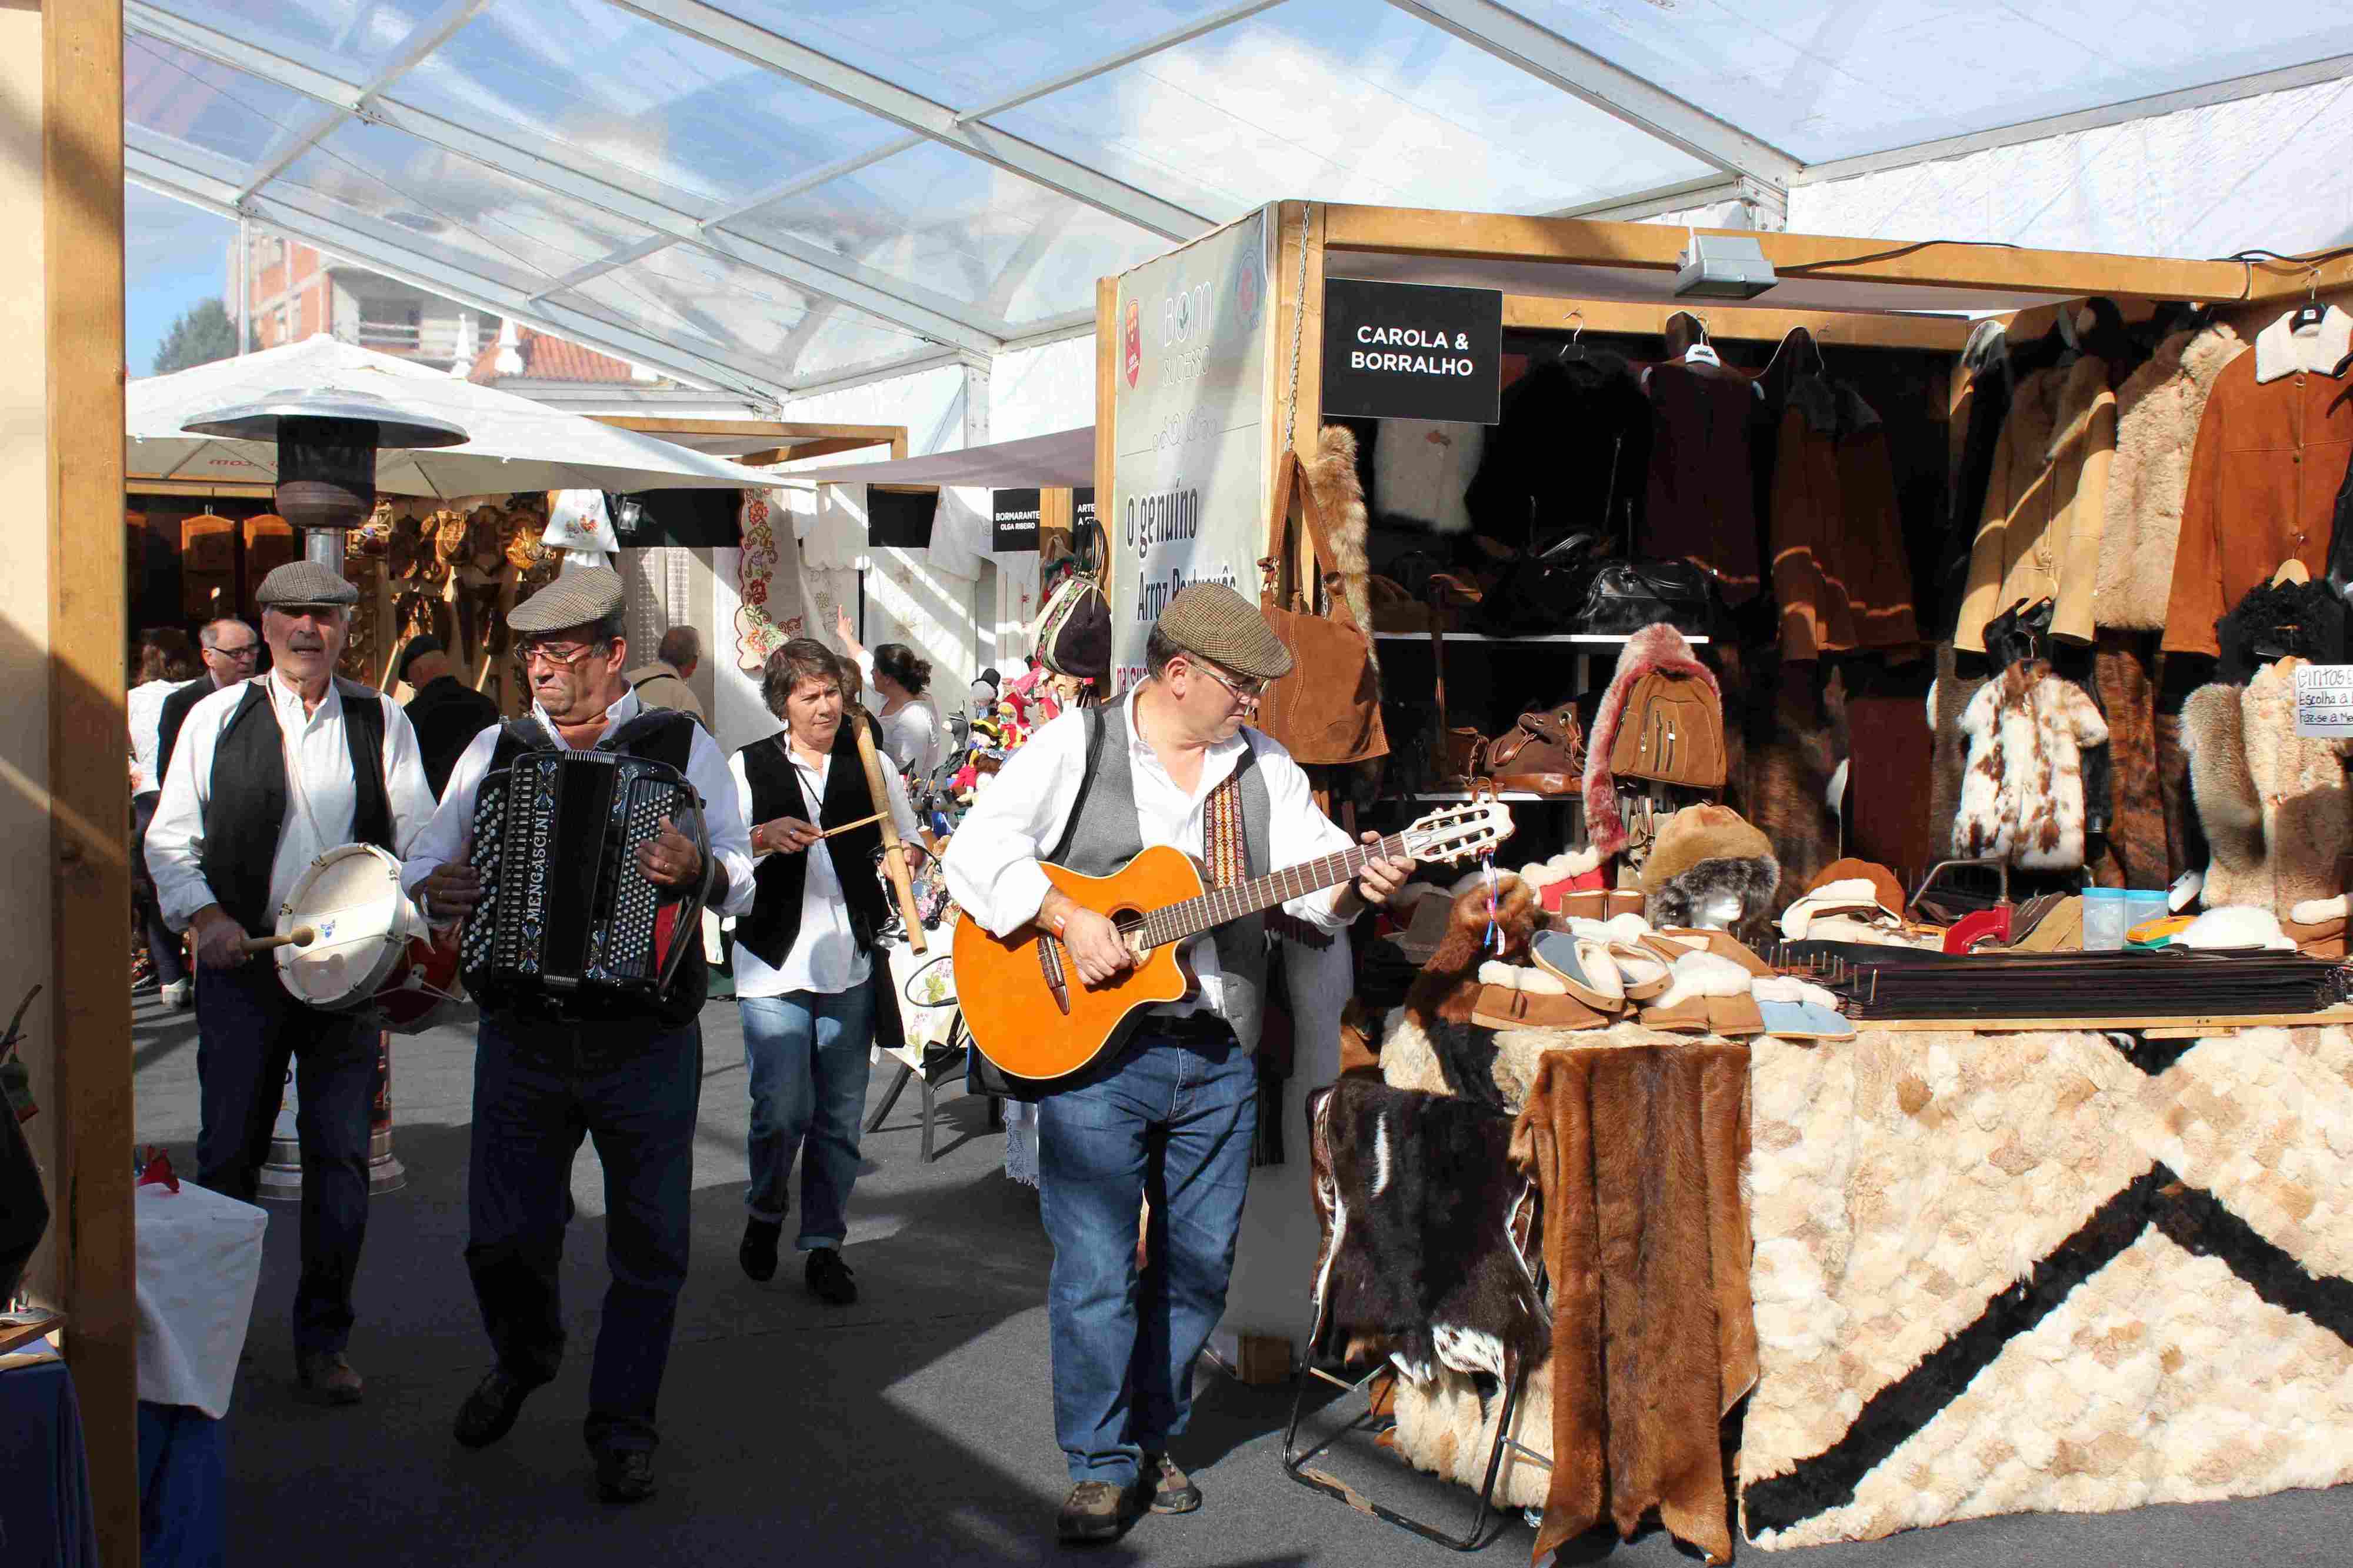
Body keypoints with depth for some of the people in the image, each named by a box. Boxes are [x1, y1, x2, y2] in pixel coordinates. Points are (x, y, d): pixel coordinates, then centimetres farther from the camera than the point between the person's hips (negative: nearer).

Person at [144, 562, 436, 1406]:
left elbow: (421, 832, 6)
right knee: (229, 1151, 4)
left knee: (341, 1155, 2)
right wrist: (206, 916, -10)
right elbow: (168, 837, 5)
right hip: (243, 959, -1)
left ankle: (322, 1340, 15)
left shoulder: (381, 721, 6)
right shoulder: (217, 717, 4)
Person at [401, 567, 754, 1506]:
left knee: (648, 1246, 4)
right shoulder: (496, 751, 8)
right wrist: (433, 892, -13)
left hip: (646, 1041, -2)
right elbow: (424, 864, 11)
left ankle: (623, 1427, 22)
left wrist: (696, 868, -27)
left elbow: (742, 881, -4)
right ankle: (524, 1361, 38)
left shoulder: (681, 748, 0)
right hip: (522, 1037, 2)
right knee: (502, 1236, 6)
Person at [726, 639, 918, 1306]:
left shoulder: (870, 763, 10)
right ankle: (764, 1215, 19)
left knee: (840, 1116, 4)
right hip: (775, 964, -2)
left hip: (853, 966, 2)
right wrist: (764, 838, -20)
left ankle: (824, 1246, 18)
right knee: (782, 1109, -9)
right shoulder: (749, 767, 5)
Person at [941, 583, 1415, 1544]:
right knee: (1096, 1269, -3)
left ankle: (1153, 1439, 28)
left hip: (1218, 1057, 5)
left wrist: (1359, 883, -18)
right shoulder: (1074, 749, -3)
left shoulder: (1263, 767, 10)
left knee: (1199, 1265, 11)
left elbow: (1310, 871, 4)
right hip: (1093, 1046, -4)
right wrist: (1068, 919, -19)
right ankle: (1101, 1467, 10)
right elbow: (976, 852, -9)